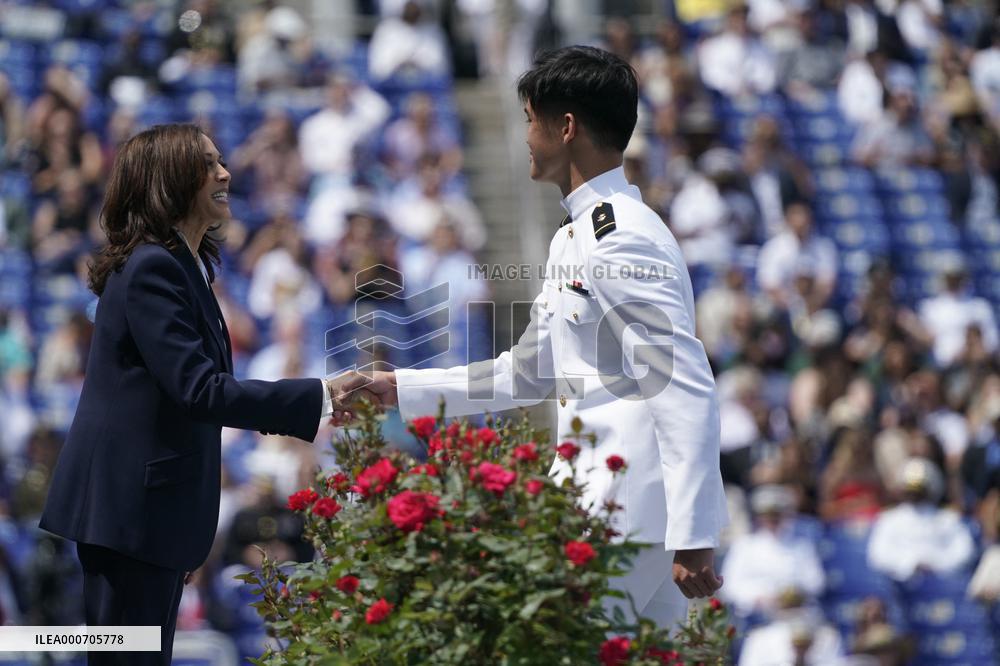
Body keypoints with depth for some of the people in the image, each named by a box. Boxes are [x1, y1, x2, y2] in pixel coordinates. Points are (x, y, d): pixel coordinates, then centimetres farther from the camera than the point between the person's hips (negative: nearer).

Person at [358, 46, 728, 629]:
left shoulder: (623, 238, -14)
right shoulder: (573, 240, 17)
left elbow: (688, 392, -20)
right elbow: (529, 374, 27)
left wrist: (691, 537, -23)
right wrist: (402, 389, 25)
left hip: (633, 510, -10)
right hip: (595, 500, 10)